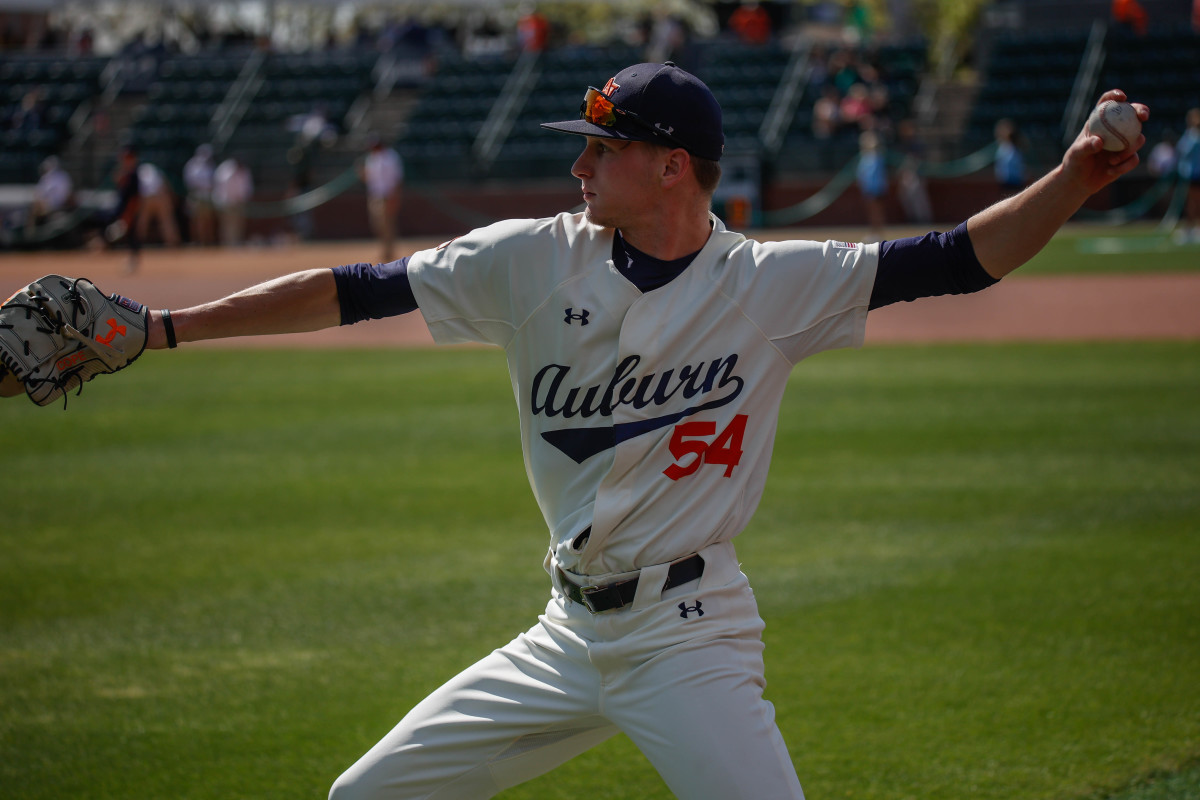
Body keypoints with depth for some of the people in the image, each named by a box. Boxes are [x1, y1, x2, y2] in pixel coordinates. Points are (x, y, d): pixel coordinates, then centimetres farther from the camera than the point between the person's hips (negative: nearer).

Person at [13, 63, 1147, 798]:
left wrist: (1073, 180, -28)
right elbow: (356, 291, -2)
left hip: (689, 638, -4)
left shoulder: (773, 285, -8)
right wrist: (162, 328, -5)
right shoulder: (532, 263, -1)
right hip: (568, 636, 5)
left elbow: (955, 261, -12)